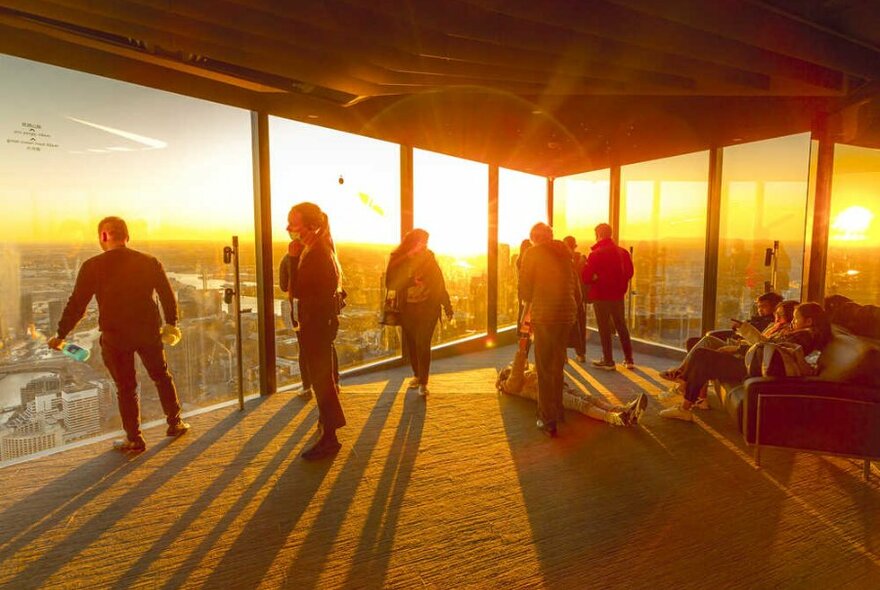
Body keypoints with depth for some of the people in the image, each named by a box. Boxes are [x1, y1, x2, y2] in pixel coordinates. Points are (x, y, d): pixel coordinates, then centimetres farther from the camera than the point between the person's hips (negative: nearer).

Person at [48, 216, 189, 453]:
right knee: (162, 376, 19)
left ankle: (134, 439, 17)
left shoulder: (92, 266, -7)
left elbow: (76, 304, -5)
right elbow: (168, 296, 3)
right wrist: (171, 323, 17)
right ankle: (175, 422, 28)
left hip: (114, 336, -1)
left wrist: (60, 335, 7)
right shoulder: (150, 262, -1)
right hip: (149, 331, 2)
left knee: (125, 387, 10)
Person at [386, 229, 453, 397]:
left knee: (423, 344, -7)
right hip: (407, 309, 2)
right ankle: (417, 375, 33)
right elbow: (391, 284, -13)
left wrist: (446, 305, 5)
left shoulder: (428, 257, -2)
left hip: (428, 308, -2)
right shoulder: (398, 259, -4)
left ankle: (423, 382, 2)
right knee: (411, 344, 13)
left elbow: (439, 282, 3)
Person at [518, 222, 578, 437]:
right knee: (558, 363, 19)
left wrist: (527, 310, 12)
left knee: (544, 367, 1)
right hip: (567, 311, 6)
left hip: (544, 312, -6)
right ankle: (557, 411, 31)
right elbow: (574, 284, 14)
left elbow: (525, 286, -4)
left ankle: (548, 420, 4)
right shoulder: (563, 252, 14)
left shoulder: (533, 252, -2)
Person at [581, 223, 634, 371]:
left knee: (604, 328, 4)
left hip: (601, 295, -5)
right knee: (621, 326, 15)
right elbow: (629, 272, 9)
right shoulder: (623, 252, 2)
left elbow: (586, 278, -16)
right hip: (618, 295, 5)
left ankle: (608, 361, 9)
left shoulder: (596, 254, -15)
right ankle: (629, 359, 20)